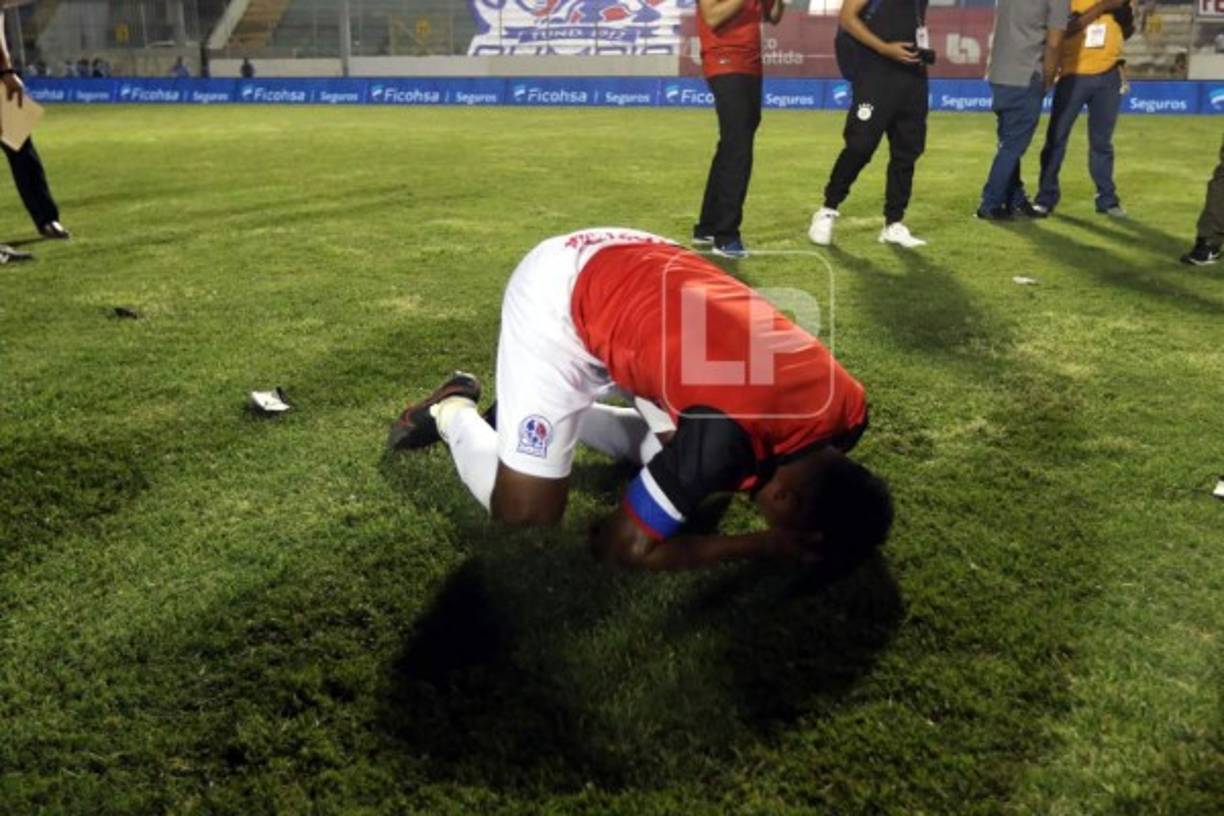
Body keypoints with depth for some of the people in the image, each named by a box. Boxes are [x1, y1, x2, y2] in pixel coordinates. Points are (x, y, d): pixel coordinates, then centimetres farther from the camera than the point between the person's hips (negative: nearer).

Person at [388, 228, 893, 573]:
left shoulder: (844, 406, -12)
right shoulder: (729, 434, -36)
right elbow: (620, 548, -22)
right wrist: (766, 547, -19)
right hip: (560, 292, -7)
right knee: (526, 512, -10)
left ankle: (560, 409, 24)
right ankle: (453, 410, 17)